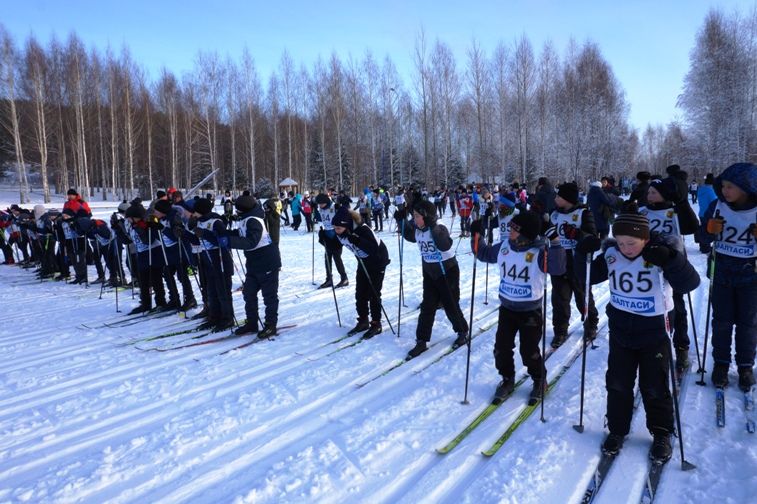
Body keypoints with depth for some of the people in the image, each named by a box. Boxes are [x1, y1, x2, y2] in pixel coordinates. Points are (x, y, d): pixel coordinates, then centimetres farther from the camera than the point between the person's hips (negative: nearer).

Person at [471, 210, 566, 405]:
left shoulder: (539, 251, -19)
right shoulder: (504, 245, -3)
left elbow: (558, 268, -32)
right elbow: (485, 254, 13)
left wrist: (555, 243, -40)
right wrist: (477, 235, 2)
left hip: (530, 311, -5)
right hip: (506, 308, 5)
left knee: (529, 351, 4)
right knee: (502, 347, 8)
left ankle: (540, 381, 31)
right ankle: (507, 379, 32)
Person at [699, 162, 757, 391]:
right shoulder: (717, 206, -8)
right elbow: (703, 237, 0)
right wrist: (710, 229, -22)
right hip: (723, 271, 1)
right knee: (722, 320, 8)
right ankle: (721, 363, 23)